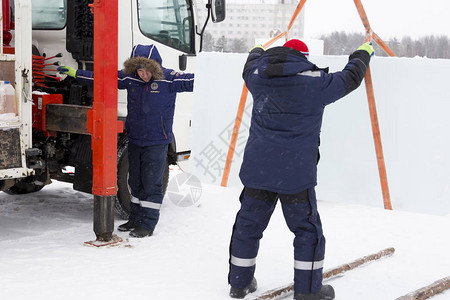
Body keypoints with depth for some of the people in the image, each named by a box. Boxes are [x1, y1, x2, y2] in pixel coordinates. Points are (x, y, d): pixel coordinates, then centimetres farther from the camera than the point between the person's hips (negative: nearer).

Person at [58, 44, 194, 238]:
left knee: (151, 184, -2)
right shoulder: (129, 78, 2)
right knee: (136, 182, 14)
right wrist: (74, 73, 13)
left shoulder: (168, 79, -11)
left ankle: (147, 224, 6)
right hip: (135, 139, 5)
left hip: (157, 141, -5)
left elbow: (191, 81, -21)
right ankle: (135, 219, 26)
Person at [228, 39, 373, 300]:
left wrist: (257, 52, 53)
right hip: (296, 174, -4)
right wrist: (363, 54, 28)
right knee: (308, 230, 9)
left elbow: (251, 65, 31)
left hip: (257, 169, 4)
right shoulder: (316, 82, -6)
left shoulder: (258, 76, 6)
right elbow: (350, 78, 8)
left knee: (249, 224, 15)